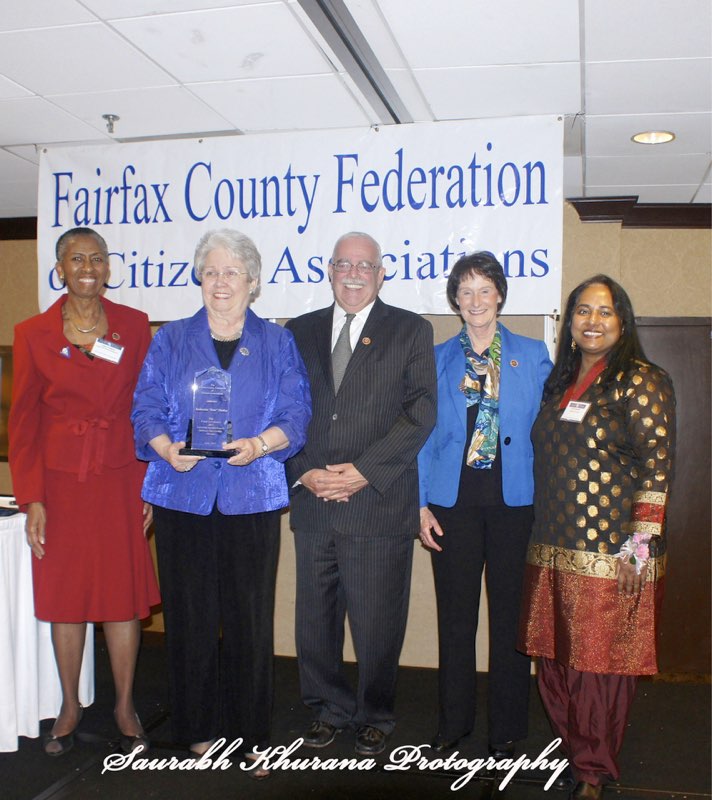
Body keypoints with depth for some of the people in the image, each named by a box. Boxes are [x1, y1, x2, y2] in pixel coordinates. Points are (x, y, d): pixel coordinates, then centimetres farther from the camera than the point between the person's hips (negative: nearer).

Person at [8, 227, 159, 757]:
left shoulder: (134, 326, 3)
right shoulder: (33, 334, 2)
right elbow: (23, 421, 2)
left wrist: (150, 485, -1)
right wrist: (31, 499, -4)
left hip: (119, 481, 0)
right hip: (59, 483, 0)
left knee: (124, 592, 4)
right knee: (63, 595, 8)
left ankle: (125, 707, 21)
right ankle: (70, 708, 26)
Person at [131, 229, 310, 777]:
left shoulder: (277, 343, 10)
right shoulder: (171, 341, 11)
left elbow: (296, 413, 2)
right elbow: (147, 409, 5)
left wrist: (260, 444, -18)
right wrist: (167, 448, -15)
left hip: (252, 498, 0)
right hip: (183, 496, 1)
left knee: (250, 618, 2)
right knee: (190, 615, 5)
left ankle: (252, 736, 17)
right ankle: (198, 730, 22)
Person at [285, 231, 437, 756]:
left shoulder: (411, 331, 5)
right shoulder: (301, 331, 14)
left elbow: (421, 411, -4)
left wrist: (364, 470, -12)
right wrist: (303, 472, -6)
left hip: (379, 502, -3)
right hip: (312, 501, 3)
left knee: (377, 622, 3)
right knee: (315, 618, 10)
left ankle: (375, 718, 25)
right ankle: (330, 709, 31)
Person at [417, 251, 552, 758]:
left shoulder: (533, 355, 5)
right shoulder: (439, 358, 8)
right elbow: (426, 435, 7)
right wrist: (422, 505, 1)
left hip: (514, 499, -1)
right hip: (454, 499, 1)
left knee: (510, 614, 6)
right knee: (455, 615, 9)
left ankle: (506, 729, 22)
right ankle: (454, 722, 25)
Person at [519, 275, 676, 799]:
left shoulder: (639, 381, -6)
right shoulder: (561, 382, 14)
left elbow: (657, 465, -11)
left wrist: (641, 540, -17)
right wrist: (545, 535, 14)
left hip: (611, 553, -6)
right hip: (553, 549, 6)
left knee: (600, 665, 3)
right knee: (555, 659, 10)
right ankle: (574, 750, 28)